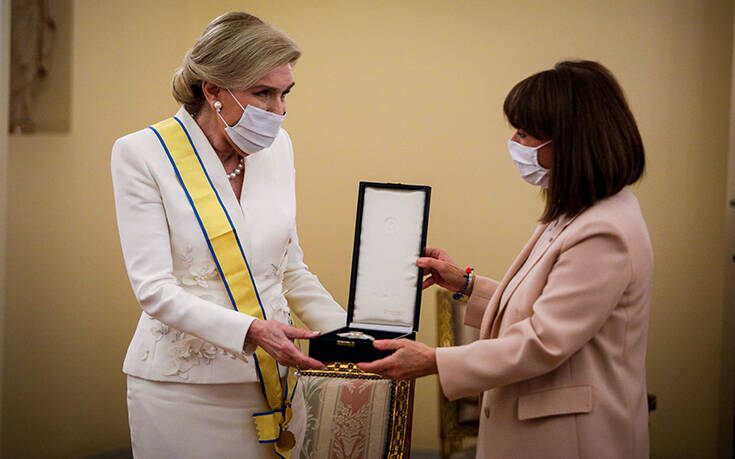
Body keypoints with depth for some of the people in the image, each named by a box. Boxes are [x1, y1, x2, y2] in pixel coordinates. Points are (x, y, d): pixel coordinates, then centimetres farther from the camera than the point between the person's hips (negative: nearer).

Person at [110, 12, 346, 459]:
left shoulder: (277, 146, 7)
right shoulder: (142, 154, -10)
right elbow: (155, 290, -17)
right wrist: (251, 331, -29)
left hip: (272, 383, 5)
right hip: (183, 386, -5)